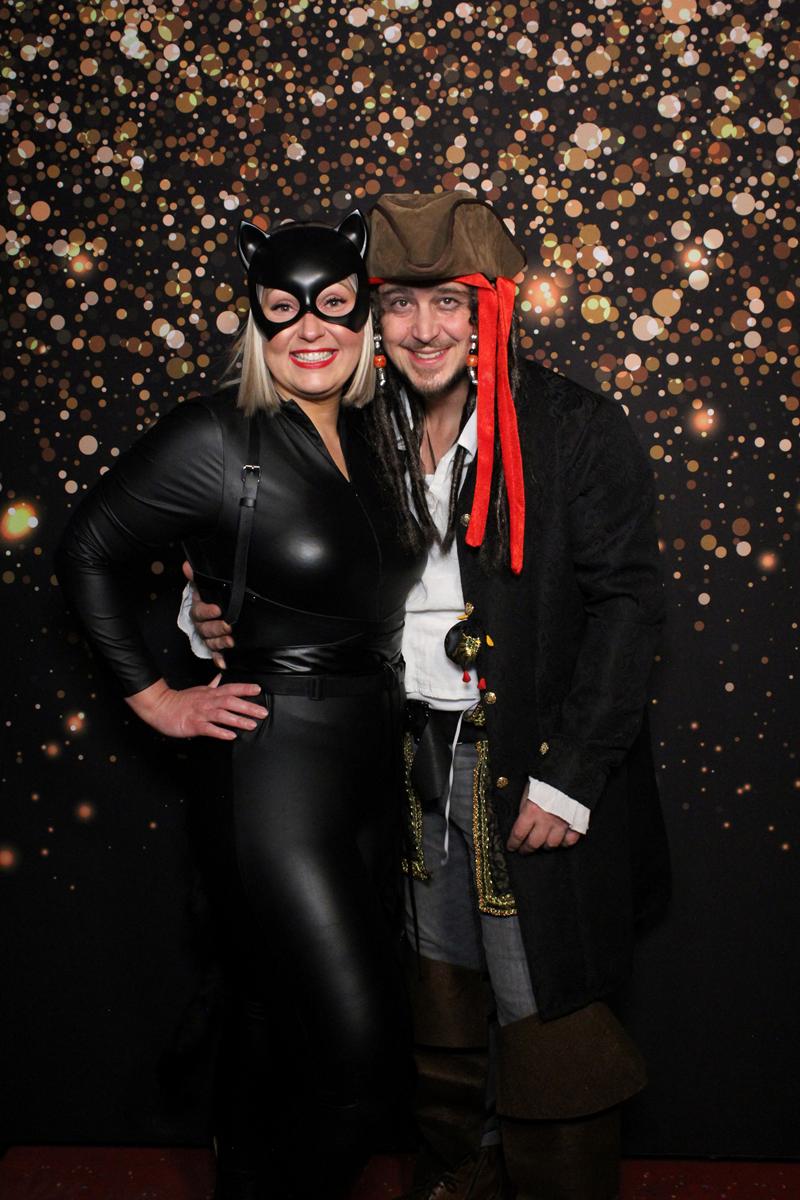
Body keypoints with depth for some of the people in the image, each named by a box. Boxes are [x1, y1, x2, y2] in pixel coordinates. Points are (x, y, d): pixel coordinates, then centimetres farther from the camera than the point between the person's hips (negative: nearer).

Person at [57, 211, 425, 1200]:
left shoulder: (365, 441, 7)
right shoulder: (217, 439, -13)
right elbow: (86, 552, -4)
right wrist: (154, 697, -4)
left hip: (371, 771, 7)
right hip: (279, 776, -7)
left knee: (276, 1021, 19)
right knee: (362, 1066, -2)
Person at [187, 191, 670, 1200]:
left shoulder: (578, 433, -11)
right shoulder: (371, 438, 4)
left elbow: (625, 605, -13)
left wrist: (570, 778, -17)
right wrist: (229, 624, -6)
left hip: (538, 774, -5)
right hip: (418, 765, 5)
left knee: (543, 1010, 6)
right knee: (441, 994, 19)